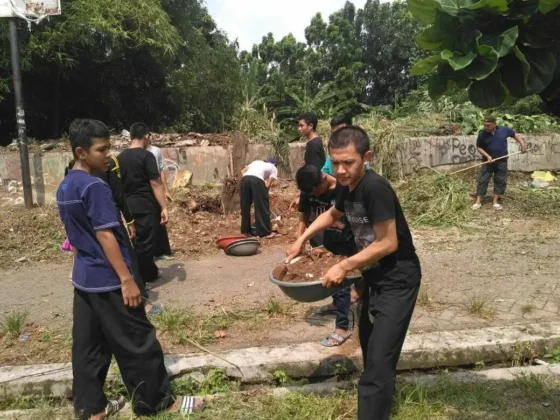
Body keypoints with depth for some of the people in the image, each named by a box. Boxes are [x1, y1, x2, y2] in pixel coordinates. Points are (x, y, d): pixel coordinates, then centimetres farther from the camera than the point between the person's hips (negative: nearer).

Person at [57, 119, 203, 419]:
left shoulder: (64, 188, 9)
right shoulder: (95, 187, -19)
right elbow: (105, 235, -22)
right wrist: (126, 278, -20)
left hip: (84, 278, 9)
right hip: (107, 280, -9)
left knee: (87, 346, 15)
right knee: (138, 344, 3)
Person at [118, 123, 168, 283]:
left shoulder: (120, 157, 7)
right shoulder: (146, 156, -12)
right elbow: (155, 183, -17)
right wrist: (164, 207, -17)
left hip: (129, 205, 7)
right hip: (146, 205, -7)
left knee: (139, 239, 17)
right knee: (145, 241, 2)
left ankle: (150, 272, 29)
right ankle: (139, 280, 9)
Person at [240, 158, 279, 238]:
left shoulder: (257, 162, 38)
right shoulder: (273, 168, 24)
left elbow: (243, 171, 25)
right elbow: (268, 185, 12)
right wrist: (264, 194, 22)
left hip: (245, 179, 5)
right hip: (257, 179, -5)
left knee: (245, 206, 15)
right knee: (262, 207, 5)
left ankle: (245, 231, 23)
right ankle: (265, 232, 8)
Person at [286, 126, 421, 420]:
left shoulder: (375, 188, -26)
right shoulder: (349, 187, 1)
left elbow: (388, 243, -25)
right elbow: (332, 214, 22)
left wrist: (344, 267, -20)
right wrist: (302, 239, 12)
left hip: (398, 280, -10)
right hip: (375, 275, 10)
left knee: (379, 359, -11)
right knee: (369, 344, 26)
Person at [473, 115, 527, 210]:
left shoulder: (504, 130, -7)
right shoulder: (482, 134, -10)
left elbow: (515, 134, 9)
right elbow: (479, 147, -1)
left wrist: (522, 144, -2)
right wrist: (487, 156, -14)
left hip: (502, 161, 2)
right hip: (488, 161, -1)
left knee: (500, 181, 5)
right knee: (483, 180, -3)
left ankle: (495, 201, 15)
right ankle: (478, 201, 2)